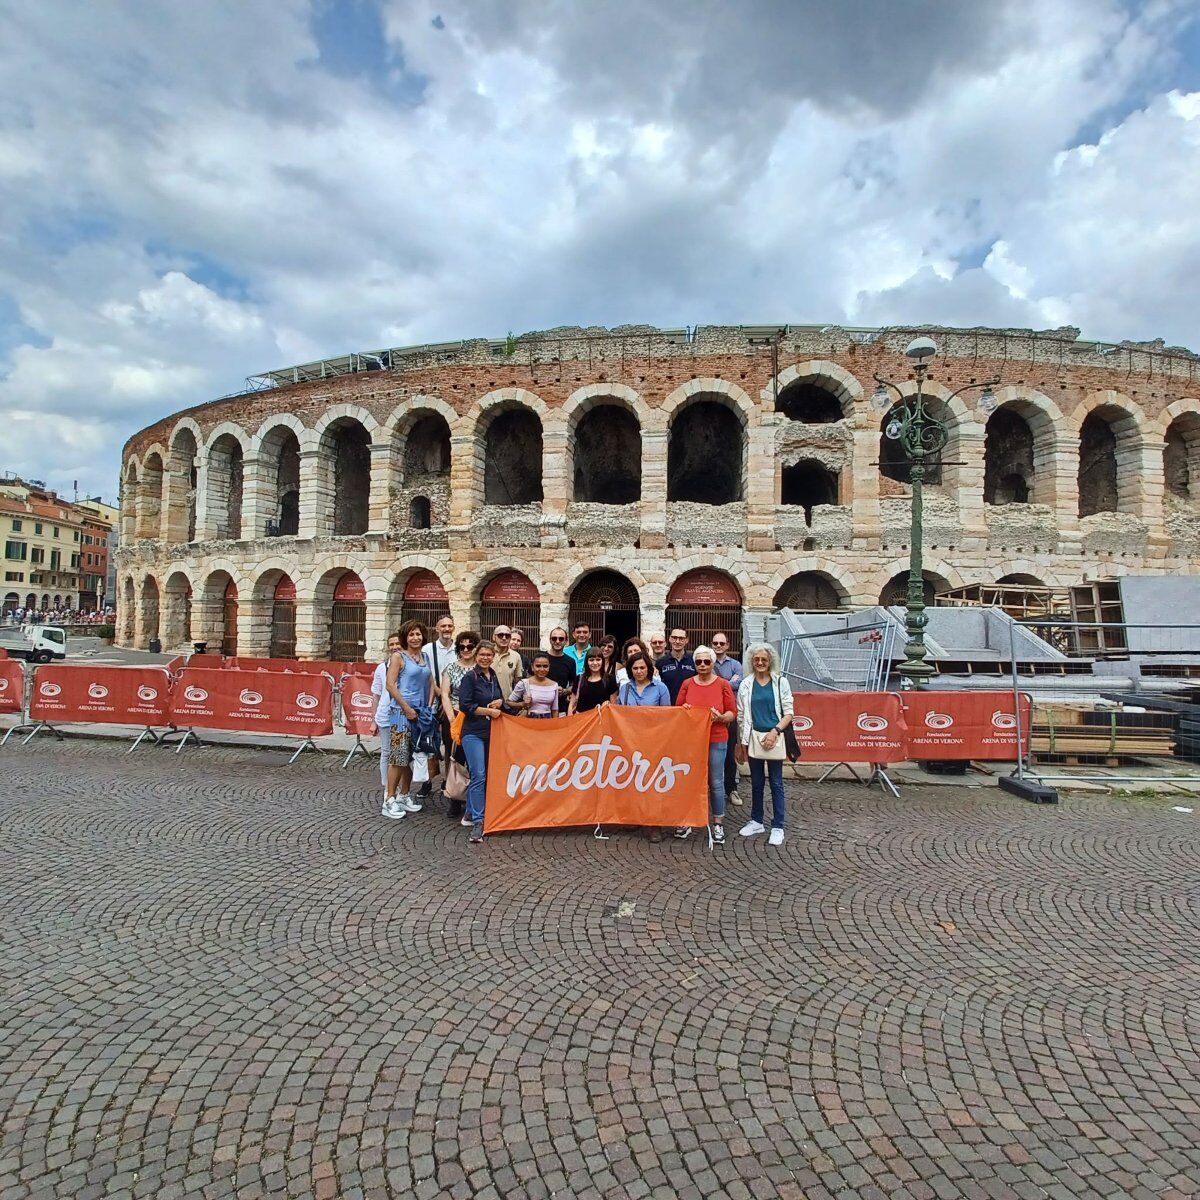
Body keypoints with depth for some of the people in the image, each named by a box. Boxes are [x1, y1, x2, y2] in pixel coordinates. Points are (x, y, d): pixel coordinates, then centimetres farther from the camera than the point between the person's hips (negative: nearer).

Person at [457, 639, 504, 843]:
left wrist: (499, 701, 1)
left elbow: (500, 697, 24)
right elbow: (465, 705, -14)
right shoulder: (470, 677, -8)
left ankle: (471, 812, 28)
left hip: (491, 732, 7)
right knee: (478, 775, -14)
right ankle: (478, 821, -12)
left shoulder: (493, 677, 12)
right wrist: (489, 711, -13)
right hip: (474, 732, -7)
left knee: (487, 774, 13)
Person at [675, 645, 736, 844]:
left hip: (716, 740, -2)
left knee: (716, 783, 3)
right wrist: (683, 709, -10)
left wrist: (721, 717, -19)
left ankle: (718, 824, 16)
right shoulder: (687, 684, 5)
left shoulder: (723, 684, 0)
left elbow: (733, 713, 1)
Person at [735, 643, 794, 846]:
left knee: (776, 784, 3)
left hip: (774, 738, -2)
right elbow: (741, 716, 6)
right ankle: (756, 821, 26)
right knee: (756, 782, 13)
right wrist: (741, 743, 5)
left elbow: (788, 713, -1)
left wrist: (775, 731, -15)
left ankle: (777, 827, 12)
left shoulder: (781, 682, -1)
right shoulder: (746, 684, 3)